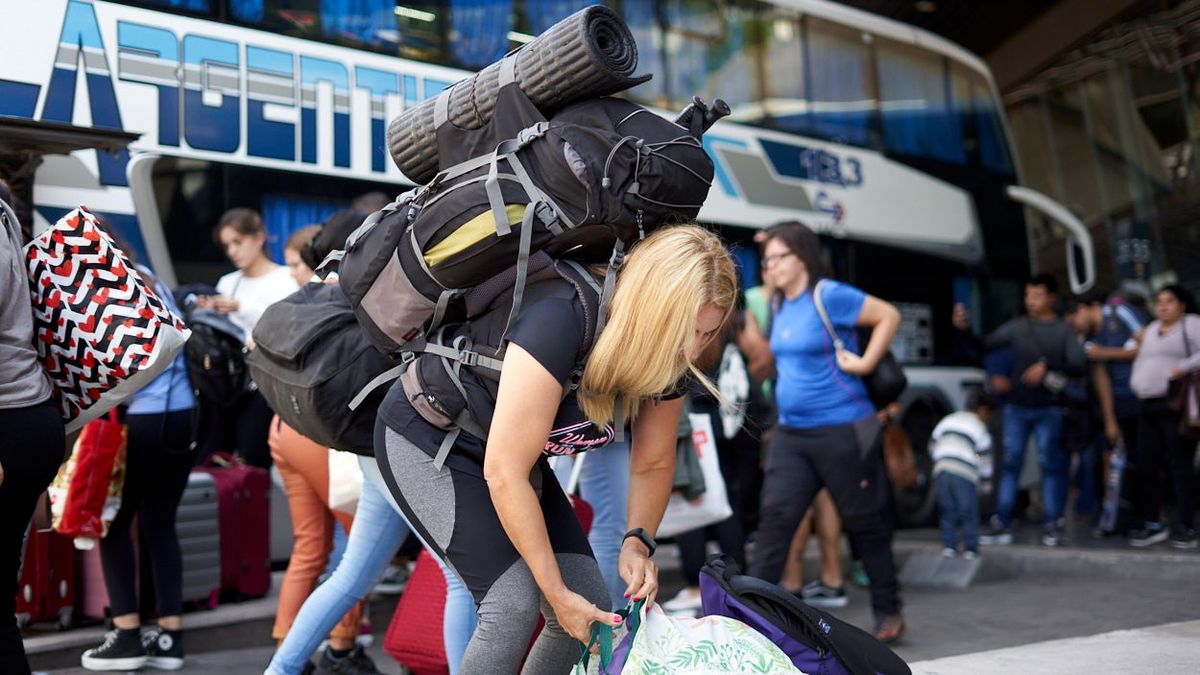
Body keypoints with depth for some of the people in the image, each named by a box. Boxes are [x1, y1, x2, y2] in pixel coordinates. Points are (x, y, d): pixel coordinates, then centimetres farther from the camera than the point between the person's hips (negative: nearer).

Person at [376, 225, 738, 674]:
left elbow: (653, 463, 2)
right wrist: (556, 593, -25)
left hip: (513, 454, 7)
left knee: (591, 608, 0)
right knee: (514, 602, -21)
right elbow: (504, 474, -32)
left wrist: (638, 540, -16)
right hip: (426, 438, -7)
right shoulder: (559, 320, -36)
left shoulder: (668, 359, -14)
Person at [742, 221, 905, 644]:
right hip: (790, 433, 7)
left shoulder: (829, 296, -12)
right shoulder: (780, 306, 11)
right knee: (775, 517, -2)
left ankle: (888, 612, 23)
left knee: (864, 522, 7)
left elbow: (889, 315, -12)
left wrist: (865, 363, -16)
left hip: (840, 431, -7)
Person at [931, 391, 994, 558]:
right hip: (965, 475, -4)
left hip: (941, 470, 4)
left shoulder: (947, 420, 20)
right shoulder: (979, 427, 7)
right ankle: (970, 548, 9)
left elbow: (933, 447, 21)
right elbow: (985, 460, 5)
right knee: (969, 513, 8)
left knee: (947, 511, 14)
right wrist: (985, 472, 21)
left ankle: (949, 545, 12)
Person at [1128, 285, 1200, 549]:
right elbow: (1141, 361, 26)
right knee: (1145, 467, 6)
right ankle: (1152, 524, 15)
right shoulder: (1151, 329, 22)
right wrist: (1135, 381, 10)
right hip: (1149, 407, 7)